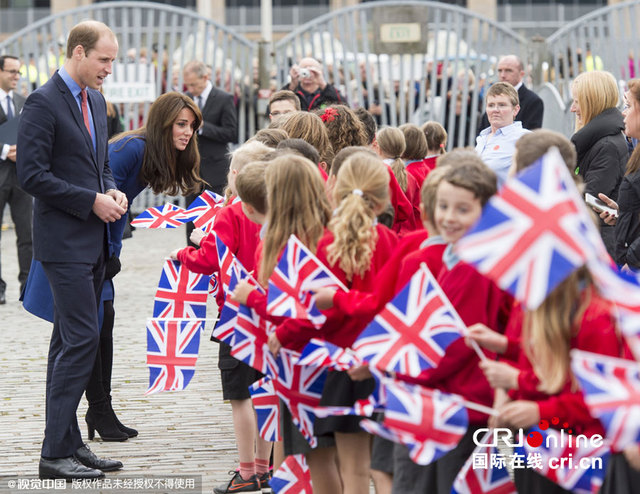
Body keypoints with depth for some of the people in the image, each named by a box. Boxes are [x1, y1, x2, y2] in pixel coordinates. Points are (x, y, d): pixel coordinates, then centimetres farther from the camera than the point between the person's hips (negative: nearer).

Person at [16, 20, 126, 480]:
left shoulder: (95, 101, 15)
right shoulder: (43, 103, -13)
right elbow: (32, 174, -17)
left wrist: (112, 191, 4)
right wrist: (91, 201, -16)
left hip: (94, 242, 9)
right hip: (65, 241, -9)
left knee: (70, 343, 12)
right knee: (82, 339, -12)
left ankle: (69, 444, 17)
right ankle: (56, 453, -9)